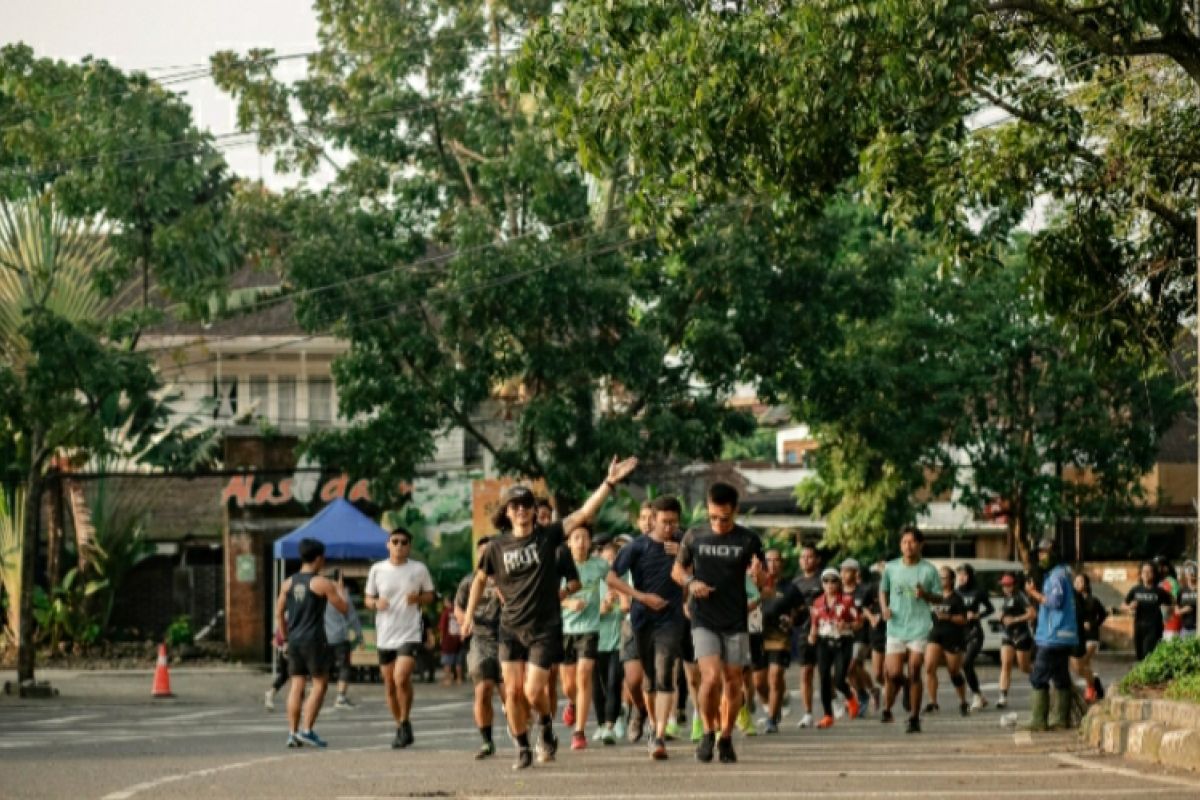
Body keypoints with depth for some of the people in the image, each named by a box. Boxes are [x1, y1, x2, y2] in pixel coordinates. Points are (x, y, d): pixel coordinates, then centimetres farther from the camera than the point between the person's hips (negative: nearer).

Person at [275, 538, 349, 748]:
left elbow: (279, 613, 11)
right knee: (320, 683, 3)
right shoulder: (322, 583, -8)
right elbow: (343, 608, -5)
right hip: (314, 640, -6)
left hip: (294, 639, 6)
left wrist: (284, 636, 20)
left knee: (297, 684, 9)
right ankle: (307, 730, -6)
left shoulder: (288, 583, 8)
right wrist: (339, 592, 14)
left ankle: (292, 732, 6)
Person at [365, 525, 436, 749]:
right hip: (385, 635, 3)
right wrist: (376, 603, -11)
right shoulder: (377, 569, 4)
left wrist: (418, 598, -11)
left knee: (401, 678, -20)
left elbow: (430, 595, 11)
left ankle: (405, 723, -1)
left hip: (410, 633, -3)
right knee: (389, 685, 8)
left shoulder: (419, 569, 0)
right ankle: (400, 727, 24)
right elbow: (368, 598, 12)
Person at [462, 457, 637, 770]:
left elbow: (584, 513, -13)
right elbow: (480, 579, 17)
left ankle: (547, 729, 21)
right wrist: (469, 616, 13)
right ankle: (522, 749, 15)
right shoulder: (498, 547, 2)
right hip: (511, 629, 2)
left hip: (545, 629, -2)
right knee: (513, 692, -1)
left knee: (533, 692, -10)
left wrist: (609, 483, -23)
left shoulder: (548, 535, -4)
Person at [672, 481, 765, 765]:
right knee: (711, 677, -17)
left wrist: (758, 573, -21)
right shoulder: (694, 537, 2)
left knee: (733, 682, 4)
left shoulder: (748, 540, 1)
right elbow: (677, 570, 15)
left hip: (736, 622, 1)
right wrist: (690, 582, -7)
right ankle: (708, 732, 4)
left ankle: (726, 738, 21)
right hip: (704, 621, -1)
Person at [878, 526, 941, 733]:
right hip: (895, 628, 1)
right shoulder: (891, 568, 4)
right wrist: (884, 607, -2)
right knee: (894, 673, -4)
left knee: (914, 674, -2)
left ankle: (914, 718, 5)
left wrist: (925, 594, -15)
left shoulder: (928, 570, -1)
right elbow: (883, 590, 17)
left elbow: (938, 597, 6)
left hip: (919, 627, -1)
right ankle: (886, 709, 21)